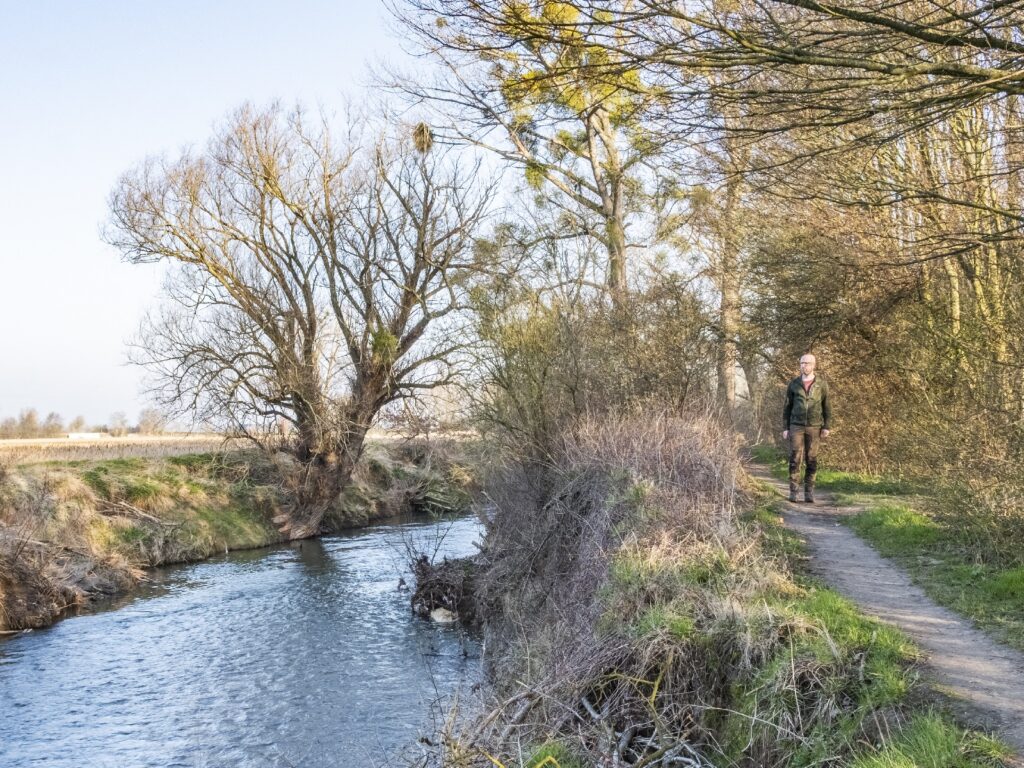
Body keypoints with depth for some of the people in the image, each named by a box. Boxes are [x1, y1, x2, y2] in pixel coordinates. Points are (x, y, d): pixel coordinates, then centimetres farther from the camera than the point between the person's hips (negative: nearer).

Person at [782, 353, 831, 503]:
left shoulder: (822, 384, 1)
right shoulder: (793, 384, 4)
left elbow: (827, 406, 4)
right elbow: (787, 407, 8)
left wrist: (827, 427, -4)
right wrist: (785, 428, 2)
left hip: (814, 427, 0)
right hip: (796, 426, 0)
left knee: (811, 460, 2)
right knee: (795, 458, -7)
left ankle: (809, 492, 8)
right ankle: (793, 491, -3)